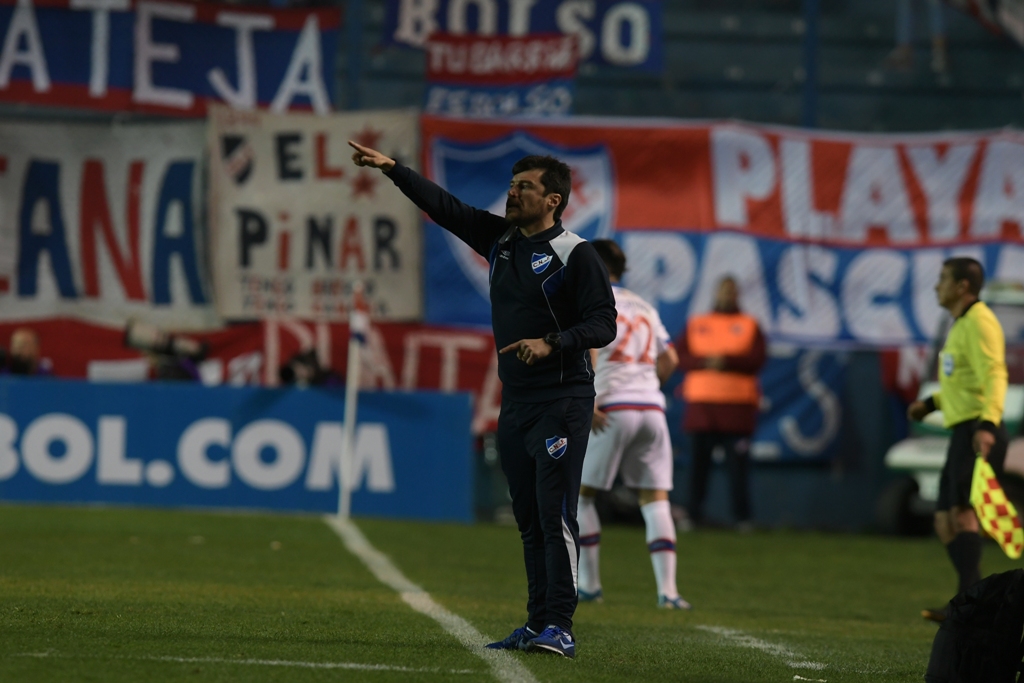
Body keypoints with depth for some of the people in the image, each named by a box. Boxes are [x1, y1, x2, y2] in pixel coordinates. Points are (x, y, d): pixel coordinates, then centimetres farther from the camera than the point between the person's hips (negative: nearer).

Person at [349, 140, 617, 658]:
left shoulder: (576, 254, -8)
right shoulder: (500, 238, 13)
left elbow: (603, 325, -12)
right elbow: (444, 207, 13)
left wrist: (551, 343, -26)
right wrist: (392, 169, 6)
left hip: (562, 401, -8)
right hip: (515, 402, 8)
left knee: (555, 514, -12)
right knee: (529, 518, 9)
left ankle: (559, 627, -15)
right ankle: (538, 624, 12)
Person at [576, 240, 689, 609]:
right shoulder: (644, 307, 20)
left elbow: (588, 346, -15)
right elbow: (670, 359, 20)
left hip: (613, 410, -5)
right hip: (652, 408, 5)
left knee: (581, 494, 8)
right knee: (655, 499, 4)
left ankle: (589, 584, 6)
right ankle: (667, 590, -6)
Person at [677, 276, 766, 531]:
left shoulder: (749, 326, 10)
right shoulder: (696, 324, 14)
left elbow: (757, 360, -2)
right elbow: (679, 357, 4)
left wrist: (727, 361, -14)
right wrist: (704, 362, -13)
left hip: (737, 407, -1)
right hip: (701, 404, 1)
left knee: (738, 463, -6)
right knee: (699, 462, 1)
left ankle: (742, 517, -2)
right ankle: (694, 516, 5)